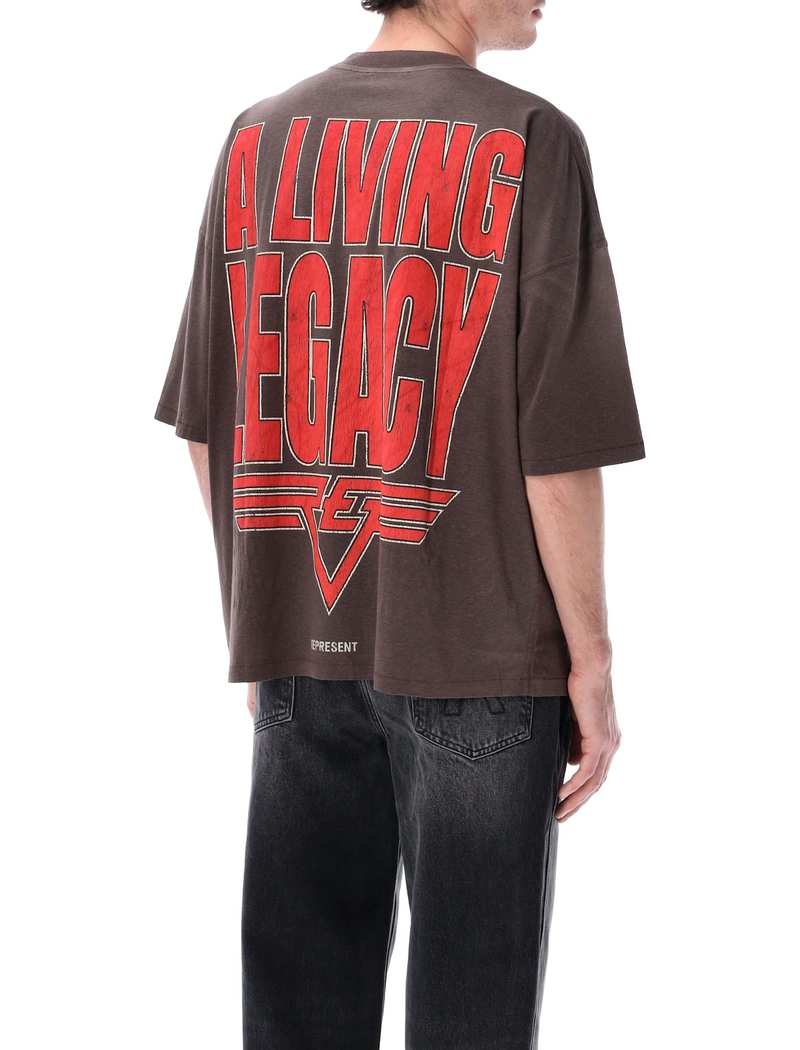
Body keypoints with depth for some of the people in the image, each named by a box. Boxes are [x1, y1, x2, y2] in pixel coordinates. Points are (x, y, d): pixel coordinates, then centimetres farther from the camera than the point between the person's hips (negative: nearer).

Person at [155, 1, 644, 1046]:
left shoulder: (258, 137, 5)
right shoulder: (528, 142, -10)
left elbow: (206, 425, 7)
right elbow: (559, 445, -12)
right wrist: (591, 658, -3)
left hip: (298, 643, 5)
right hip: (477, 651, -5)